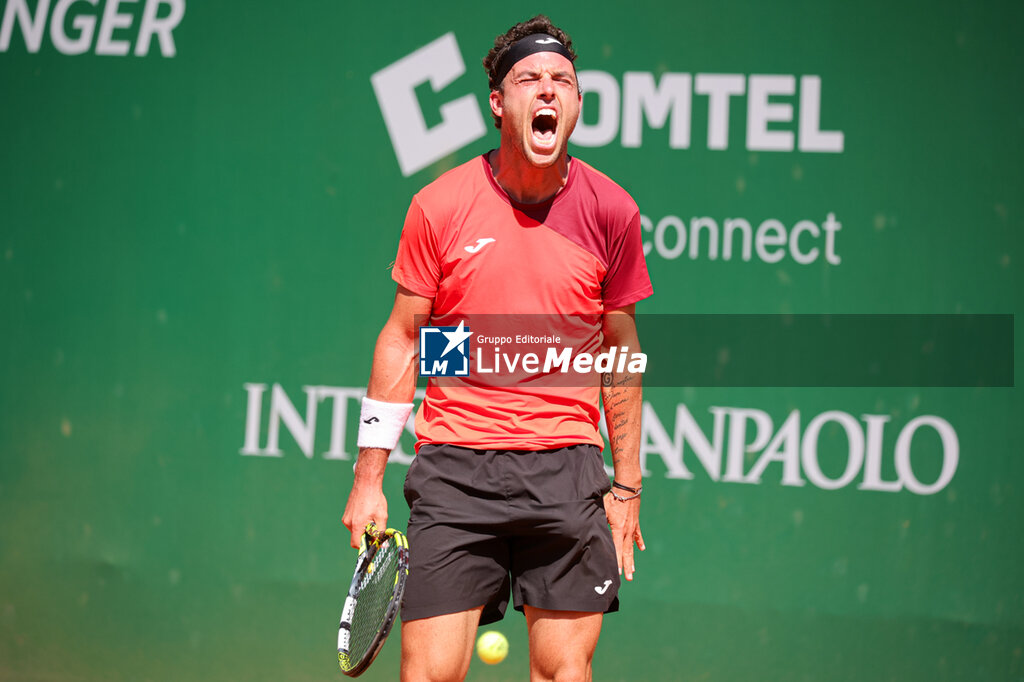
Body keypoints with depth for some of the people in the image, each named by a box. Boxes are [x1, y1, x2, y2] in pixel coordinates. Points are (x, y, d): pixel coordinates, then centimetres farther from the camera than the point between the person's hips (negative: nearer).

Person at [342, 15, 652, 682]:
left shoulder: (611, 211, 3)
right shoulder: (439, 206, 0)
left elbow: (620, 349, 12)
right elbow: (402, 339, 7)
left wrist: (626, 485, 12)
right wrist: (368, 477, 4)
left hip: (568, 471, 1)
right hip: (454, 467, -1)